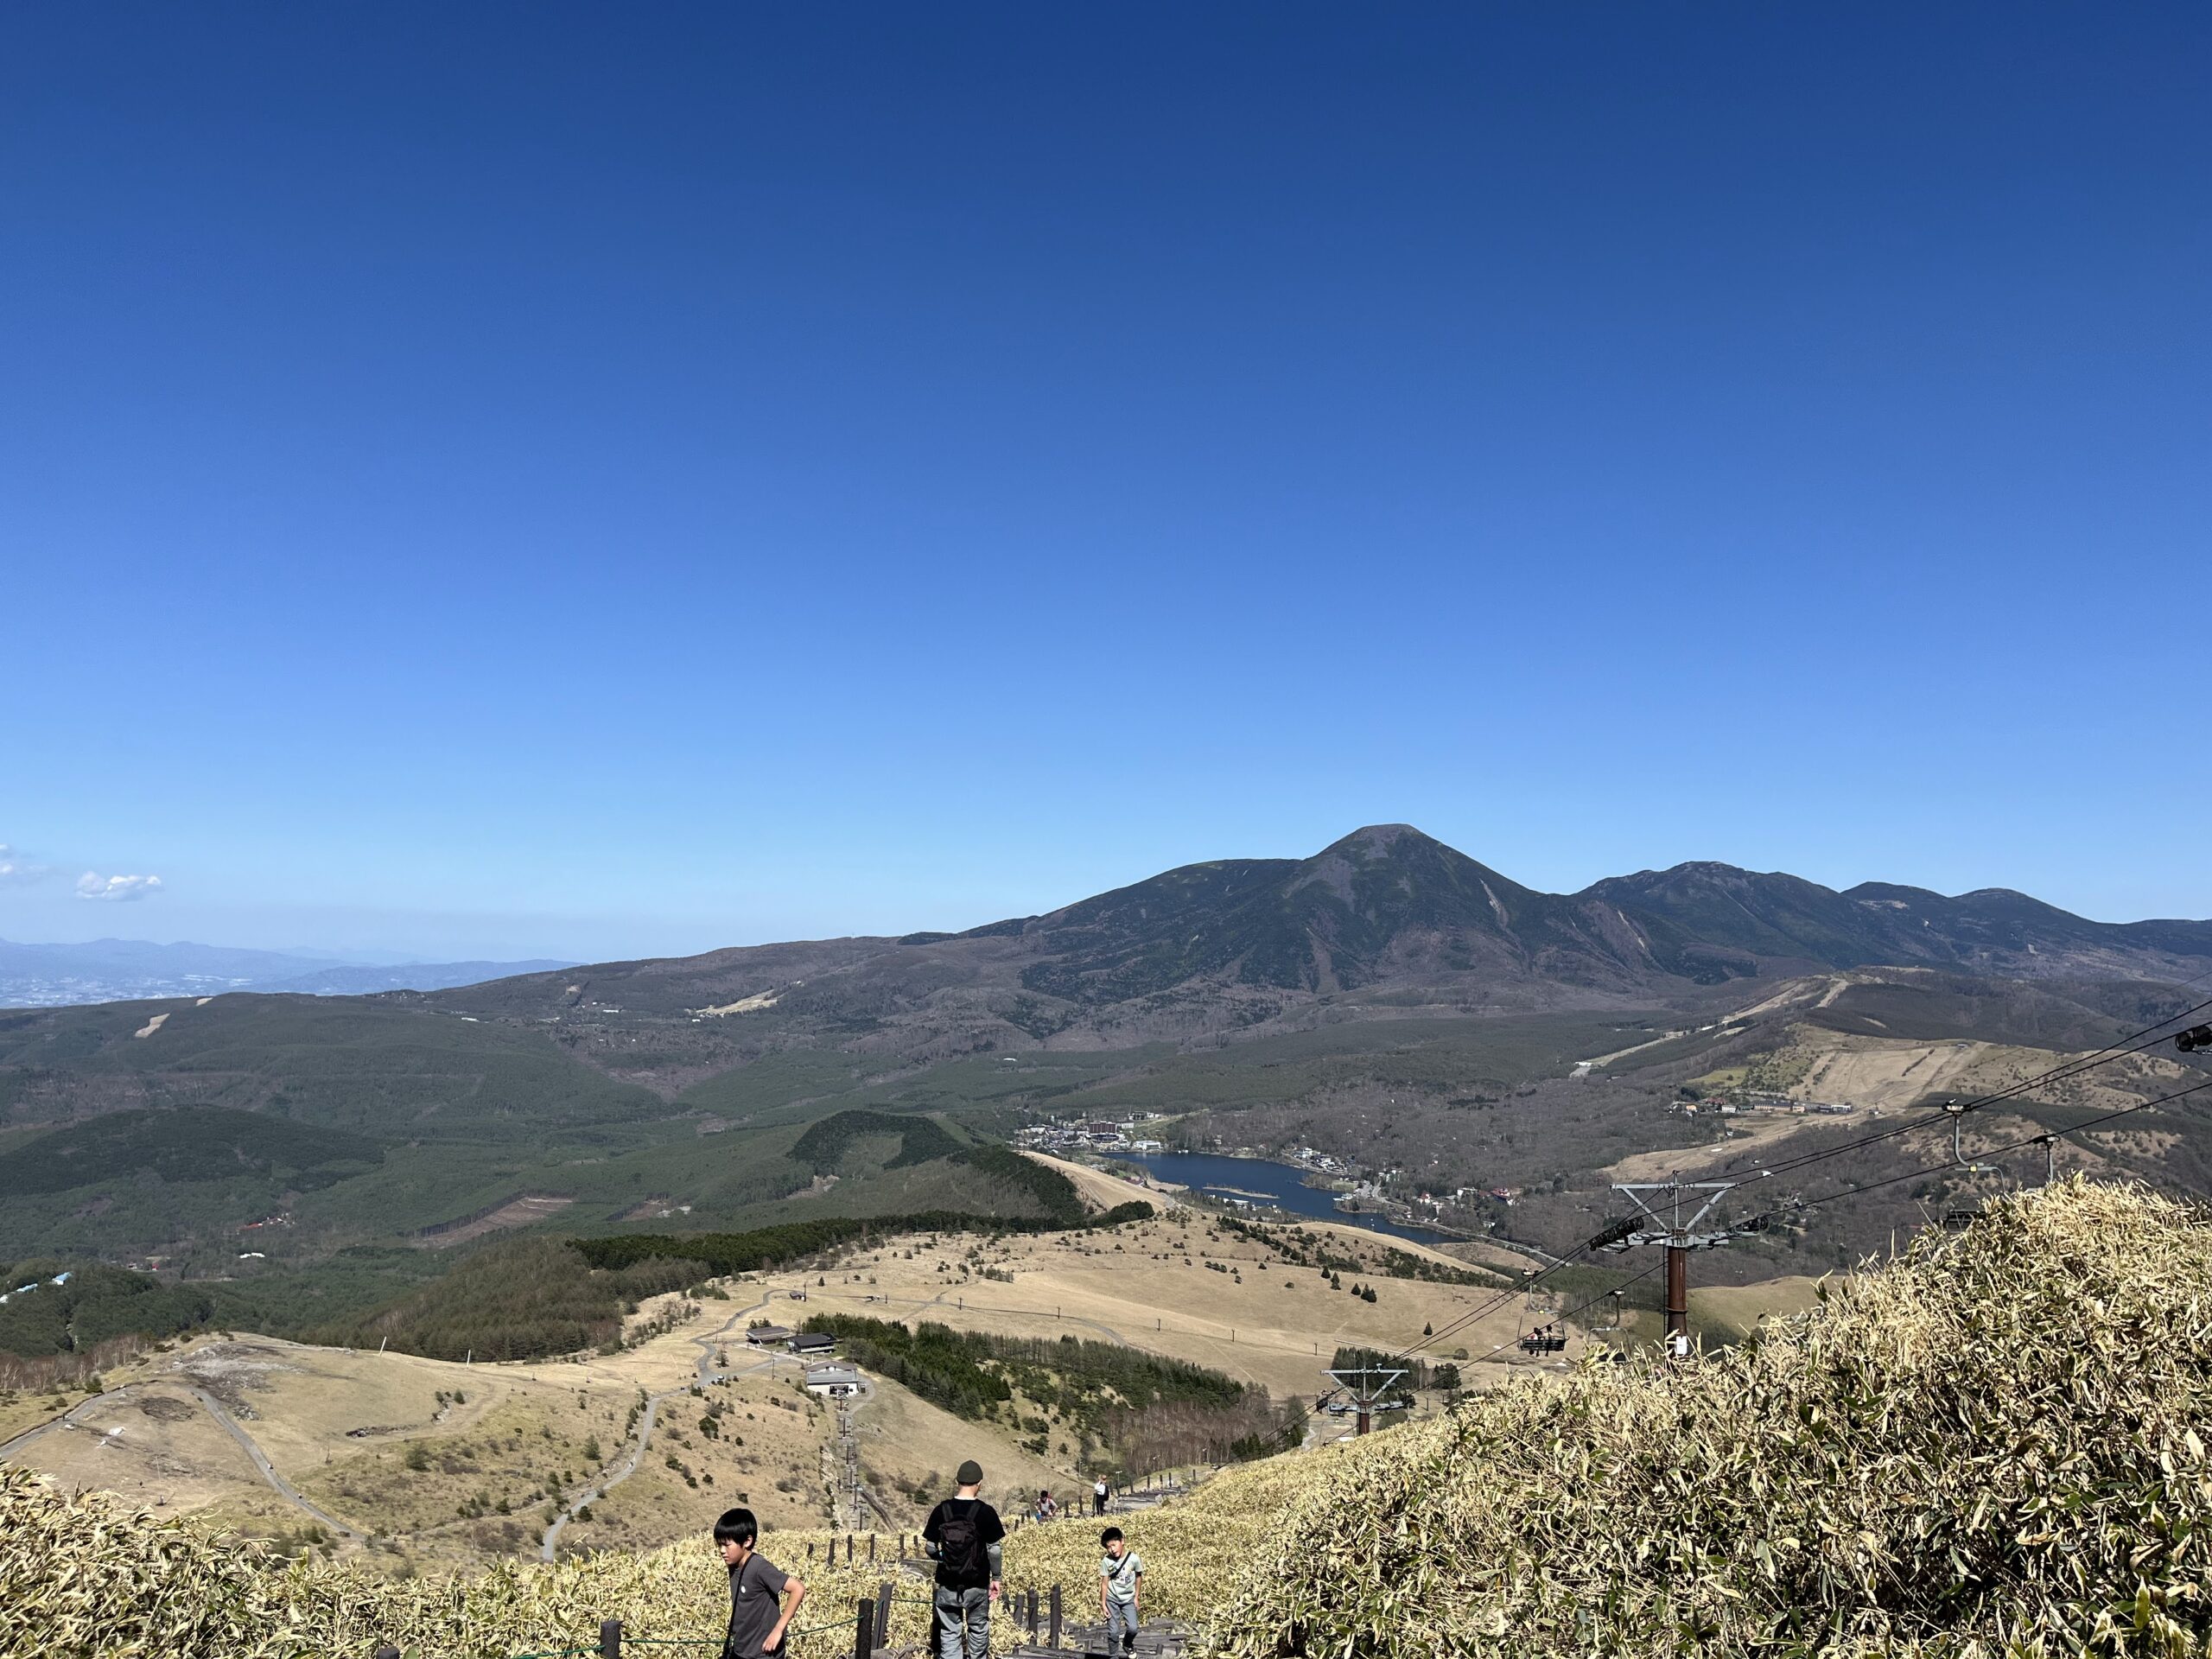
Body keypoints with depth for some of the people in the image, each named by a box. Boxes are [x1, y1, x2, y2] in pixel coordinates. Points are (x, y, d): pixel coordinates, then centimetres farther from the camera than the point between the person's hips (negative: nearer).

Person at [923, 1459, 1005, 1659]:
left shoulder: (941, 1510, -6)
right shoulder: (986, 1512, -11)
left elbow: (930, 1547, -1)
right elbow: (994, 1550, -9)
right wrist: (996, 1578, 4)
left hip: (948, 1584, 1)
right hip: (978, 1584, -1)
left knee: (949, 1633, 8)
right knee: (978, 1630, 18)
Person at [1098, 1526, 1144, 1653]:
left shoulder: (1134, 1558, -18)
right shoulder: (1106, 1561, -18)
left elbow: (1138, 1577, -2)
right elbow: (1104, 1583, -9)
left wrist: (1136, 1597, 3)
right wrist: (1103, 1604, -8)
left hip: (1128, 1599, 0)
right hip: (1112, 1599, 0)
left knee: (1133, 1628, -9)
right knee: (1113, 1631, -1)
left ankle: (1127, 1645, 23)